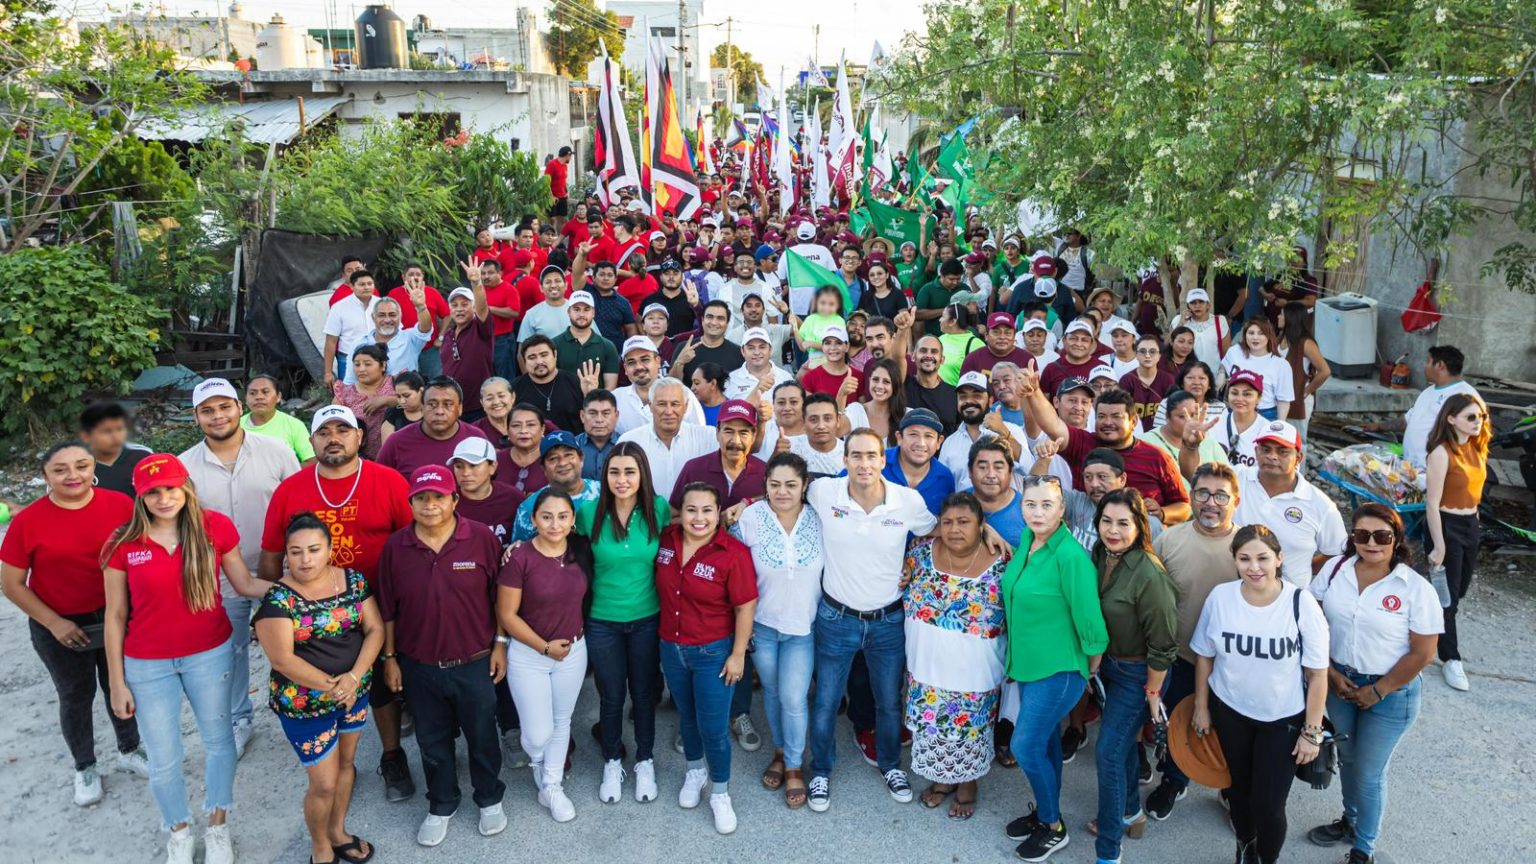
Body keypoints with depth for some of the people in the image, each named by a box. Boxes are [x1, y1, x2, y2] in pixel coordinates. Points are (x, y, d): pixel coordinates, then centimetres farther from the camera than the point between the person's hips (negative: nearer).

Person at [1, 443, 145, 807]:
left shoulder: (121, 505, -13)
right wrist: (54, 623, -12)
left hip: (116, 617, 1)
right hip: (59, 627, -1)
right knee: (76, 696, 15)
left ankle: (129, 751, 41)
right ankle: (85, 768, 36)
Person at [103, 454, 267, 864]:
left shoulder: (216, 527, -12)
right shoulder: (122, 545, -12)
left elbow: (245, 584, -3)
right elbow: (115, 617, -4)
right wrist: (117, 683, -1)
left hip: (210, 654, 0)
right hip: (147, 666, 0)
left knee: (218, 741, 17)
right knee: (163, 760, 13)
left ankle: (218, 828, 39)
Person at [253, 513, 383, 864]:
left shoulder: (354, 580, -5)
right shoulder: (277, 599, -17)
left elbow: (375, 629, -5)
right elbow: (282, 659, -20)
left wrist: (353, 677, -18)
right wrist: (329, 685, -21)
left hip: (355, 692, 4)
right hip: (305, 703, -4)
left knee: (346, 763, 19)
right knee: (324, 783, 3)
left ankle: (338, 831, 41)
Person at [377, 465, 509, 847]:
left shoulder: (482, 538, -12)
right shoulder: (395, 547, -7)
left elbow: (499, 596, -3)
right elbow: (387, 609, 2)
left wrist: (500, 644, -3)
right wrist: (389, 658, 4)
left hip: (475, 664, -1)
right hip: (419, 667, 2)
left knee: (482, 737, 16)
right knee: (433, 742, 18)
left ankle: (490, 800, 39)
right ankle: (441, 807, 39)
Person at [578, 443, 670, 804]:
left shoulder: (657, 509, -12)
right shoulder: (589, 512, -14)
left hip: (647, 619, 1)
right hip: (603, 622, 0)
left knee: (643, 693, 16)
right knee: (611, 697, 14)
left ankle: (645, 762, 38)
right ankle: (612, 763, 38)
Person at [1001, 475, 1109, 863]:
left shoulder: (1071, 556, -26)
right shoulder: (1026, 541, -2)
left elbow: (1090, 621, -20)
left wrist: (1092, 671, -8)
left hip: (1058, 670, -7)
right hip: (1028, 664, 7)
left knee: (1025, 747, -1)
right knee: (1045, 741, 21)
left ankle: (1053, 827, 21)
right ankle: (1044, 811, 39)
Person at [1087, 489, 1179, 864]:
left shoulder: (1148, 575, -29)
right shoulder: (1099, 555, -8)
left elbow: (1162, 645, -21)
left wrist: (1152, 693, -12)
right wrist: (1096, 661, 11)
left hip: (1138, 673, -7)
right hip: (1109, 663, 7)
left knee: (1108, 752, -3)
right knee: (1123, 741, 23)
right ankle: (1131, 812, 46)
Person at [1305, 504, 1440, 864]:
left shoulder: (1416, 589, -18)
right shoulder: (1335, 569, -7)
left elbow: (1422, 653, -15)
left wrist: (1377, 691, -12)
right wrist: (1330, 673, -6)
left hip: (1389, 693, -4)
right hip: (1339, 682, 4)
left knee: (1369, 773, 9)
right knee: (1347, 758, 22)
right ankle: (1350, 821, 47)